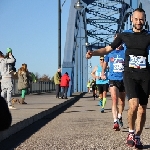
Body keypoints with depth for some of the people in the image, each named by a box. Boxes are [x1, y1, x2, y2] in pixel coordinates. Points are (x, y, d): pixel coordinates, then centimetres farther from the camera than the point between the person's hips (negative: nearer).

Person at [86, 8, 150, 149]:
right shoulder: (124, 35, 6)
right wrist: (93, 53, -6)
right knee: (134, 104, -21)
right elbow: (107, 49, 9)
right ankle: (131, 132, 1)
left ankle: (137, 137, 20)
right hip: (130, 74, -1)